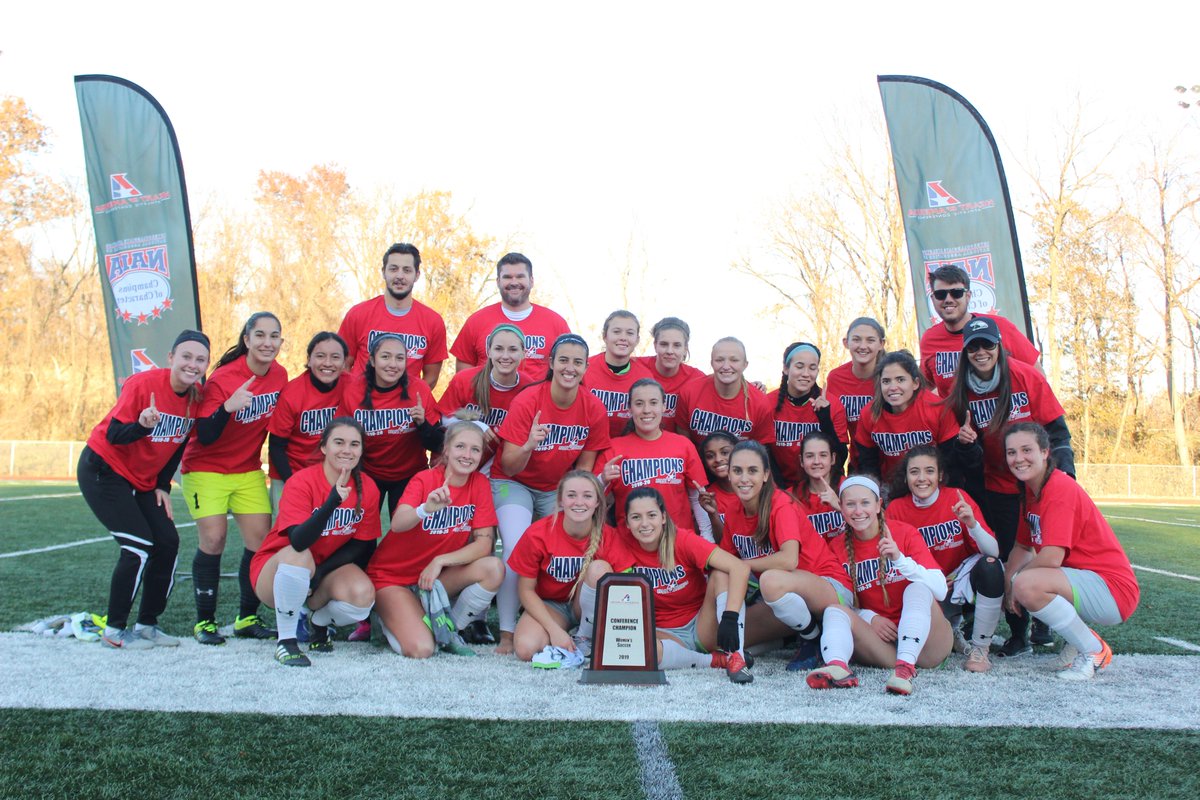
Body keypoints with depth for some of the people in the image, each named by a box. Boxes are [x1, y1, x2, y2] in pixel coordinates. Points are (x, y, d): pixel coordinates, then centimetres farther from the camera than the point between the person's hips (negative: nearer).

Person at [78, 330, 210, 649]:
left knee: (168, 543, 0)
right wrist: (143, 425, -42)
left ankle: (147, 624, 15)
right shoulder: (143, 384, -23)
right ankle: (114, 630, 0)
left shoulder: (197, 396, -6)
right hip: (103, 470, -7)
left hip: (142, 480, 7)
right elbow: (113, 435, -22)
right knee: (139, 547, -14)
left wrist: (163, 486, 6)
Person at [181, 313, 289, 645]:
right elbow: (205, 436, -24)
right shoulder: (224, 378, -21)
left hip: (249, 470, 5)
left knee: (261, 539, -2)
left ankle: (247, 619, 11)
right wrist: (227, 407, -40)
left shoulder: (279, 375, -4)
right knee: (213, 539, -12)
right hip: (207, 468, -5)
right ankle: (205, 621, 3)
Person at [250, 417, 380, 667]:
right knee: (298, 555, -37)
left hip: (327, 570, 3)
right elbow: (298, 541, -35)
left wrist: (320, 572, -16)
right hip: (274, 571, -3)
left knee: (363, 595, -27)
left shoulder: (367, 489, -9)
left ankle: (319, 621, 8)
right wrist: (333, 500, -48)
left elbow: (363, 545, -3)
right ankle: (286, 640, -18)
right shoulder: (301, 482, -21)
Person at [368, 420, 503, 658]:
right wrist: (426, 508, -52)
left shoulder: (480, 484, -4)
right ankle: (389, 617, 9)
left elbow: (484, 544, -10)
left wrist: (440, 561, -23)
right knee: (421, 649, -25)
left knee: (494, 569, -23)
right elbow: (397, 525, -32)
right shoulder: (425, 480, -14)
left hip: (435, 577, 4)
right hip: (392, 576, -4)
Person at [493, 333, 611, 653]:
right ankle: (506, 633, -11)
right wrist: (528, 445, -38)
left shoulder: (594, 409, -12)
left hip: (559, 488, 4)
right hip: (516, 484, -3)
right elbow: (509, 468, -19)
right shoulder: (527, 401, -21)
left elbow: (584, 467, 0)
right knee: (517, 550, -23)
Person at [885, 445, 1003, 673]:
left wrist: (972, 523, -36)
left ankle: (980, 647, -16)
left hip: (964, 576, -1)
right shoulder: (896, 509, -9)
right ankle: (952, 631, 11)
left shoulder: (957, 498, -12)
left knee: (990, 566, -33)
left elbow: (993, 552, -18)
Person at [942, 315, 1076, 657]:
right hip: (998, 486, 2)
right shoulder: (960, 391, -5)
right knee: (1009, 558, 3)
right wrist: (964, 439, -17)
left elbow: (1056, 429, -9)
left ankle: (1043, 624, 26)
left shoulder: (1027, 377, -12)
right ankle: (1018, 634, 15)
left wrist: (1063, 472, -18)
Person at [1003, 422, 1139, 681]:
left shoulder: (1060, 488, -19)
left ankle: (1094, 651, -10)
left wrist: (1014, 582, -13)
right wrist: (1007, 581, -7)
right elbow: (1022, 546, 10)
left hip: (1112, 589, -10)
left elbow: (1052, 557, -27)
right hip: (1081, 578, 10)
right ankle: (1079, 636, 11)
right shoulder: (1029, 490, 8)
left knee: (1027, 584, -31)